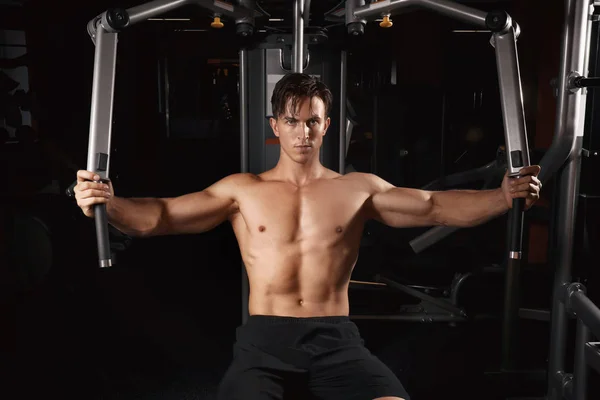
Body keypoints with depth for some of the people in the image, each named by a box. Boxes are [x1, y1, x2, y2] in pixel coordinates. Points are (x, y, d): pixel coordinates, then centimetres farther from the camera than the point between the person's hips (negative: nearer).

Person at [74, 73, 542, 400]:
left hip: (335, 338, 1)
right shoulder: (242, 189, 7)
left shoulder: (359, 188, 8)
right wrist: (109, 203, -16)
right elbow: (161, 216, 3)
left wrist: (505, 196, -9)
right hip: (264, 338, 0)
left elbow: (435, 207, 5)